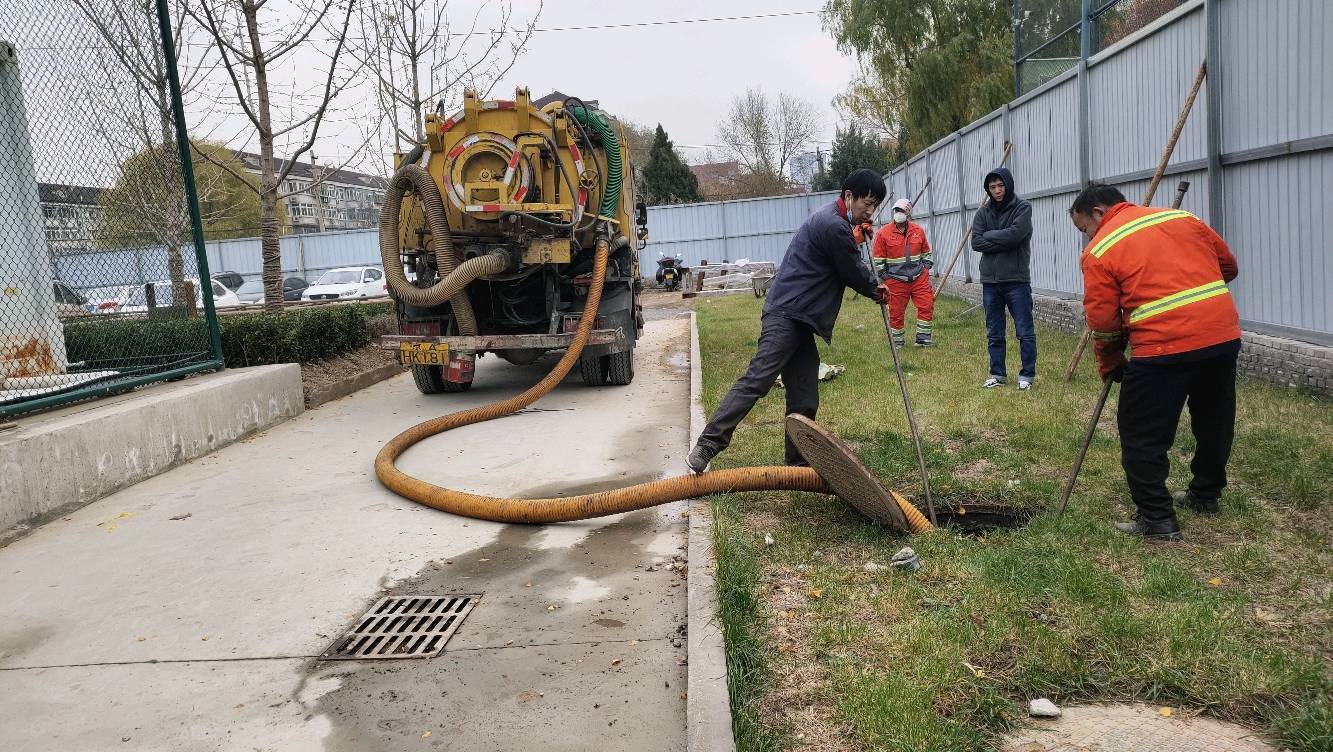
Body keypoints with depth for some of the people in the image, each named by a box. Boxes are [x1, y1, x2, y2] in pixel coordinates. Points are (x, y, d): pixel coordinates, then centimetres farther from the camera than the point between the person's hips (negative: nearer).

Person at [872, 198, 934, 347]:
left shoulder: (918, 230, 6)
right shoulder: (883, 233, -5)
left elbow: (926, 252, 20)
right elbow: (877, 258, 0)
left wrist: (926, 267, 11)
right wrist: (884, 277, -2)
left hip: (919, 277, 3)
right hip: (896, 280, -3)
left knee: (926, 305, -4)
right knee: (896, 312, 3)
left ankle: (923, 338, 9)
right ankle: (897, 341, 19)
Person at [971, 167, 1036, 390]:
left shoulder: (1022, 208, -2)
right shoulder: (984, 211, 9)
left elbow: (1015, 234, -18)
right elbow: (976, 242, -4)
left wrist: (989, 236, -6)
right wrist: (1003, 241, -12)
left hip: (1016, 280, -4)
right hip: (990, 280, 4)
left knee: (1025, 331, 0)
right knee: (994, 333, 11)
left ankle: (1027, 375, 10)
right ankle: (998, 374, 21)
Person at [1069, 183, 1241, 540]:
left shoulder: (1099, 250, -2)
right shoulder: (1181, 217, 14)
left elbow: (1102, 323, -3)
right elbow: (1228, 266, 20)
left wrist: (1110, 365, 12)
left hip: (1164, 348, -7)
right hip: (1224, 335, 7)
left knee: (1142, 436, 6)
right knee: (1214, 422, 24)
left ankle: (1157, 518, 9)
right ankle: (1205, 495, 41)